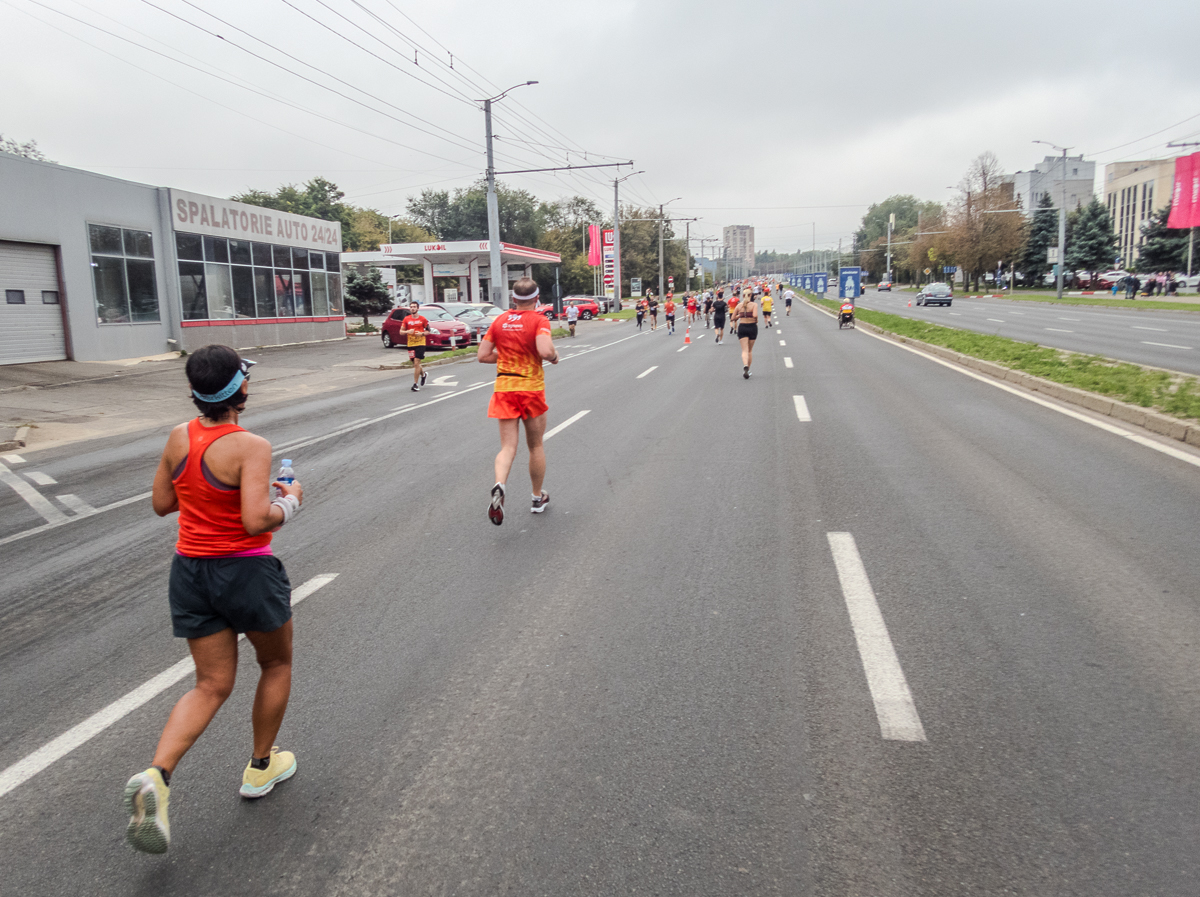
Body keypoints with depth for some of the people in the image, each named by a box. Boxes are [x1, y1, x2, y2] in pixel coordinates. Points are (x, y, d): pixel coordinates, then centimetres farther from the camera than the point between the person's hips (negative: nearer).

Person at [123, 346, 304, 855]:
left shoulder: (178, 438, -1)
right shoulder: (251, 448, -20)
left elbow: (161, 503, 9)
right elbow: (257, 520, -27)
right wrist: (289, 504, -9)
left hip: (190, 571, 6)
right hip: (247, 571, -5)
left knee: (211, 685, 14)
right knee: (277, 664, 20)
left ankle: (155, 777, -6)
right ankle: (260, 767, 32)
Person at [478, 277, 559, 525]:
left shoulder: (499, 321, 5)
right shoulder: (539, 320, -9)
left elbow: (482, 356, 4)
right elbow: (545, 351, -26)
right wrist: (555, 355, -5)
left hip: (504, 387, 3)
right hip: (531, 388, -3)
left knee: (508, 447, 2)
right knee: (536, 446, 14)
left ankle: (499, 484, -27)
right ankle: (538, 498, 26)